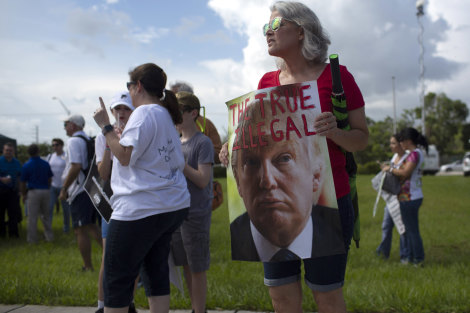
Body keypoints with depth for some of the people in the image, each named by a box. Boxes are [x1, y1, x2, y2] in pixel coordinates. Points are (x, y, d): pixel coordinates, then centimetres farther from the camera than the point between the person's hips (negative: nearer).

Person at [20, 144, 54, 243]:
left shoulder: (26, 166, -6)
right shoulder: (46, 164, 4)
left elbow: (23, 183, -3)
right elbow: (50, 179, 9)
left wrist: (23, 195, 9)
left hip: (33, 192, -4)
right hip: (45, 191, 4)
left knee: (32, 216, 3)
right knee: (46, 215, 16)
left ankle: (32, 238, 7)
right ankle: (49, 236, 19)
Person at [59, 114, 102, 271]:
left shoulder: (74, 141, -11)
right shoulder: (89, 140, 16)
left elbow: (76, 167, -22)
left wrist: (64, 189, -15)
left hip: (80, 191, -9)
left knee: (81, 230, -3)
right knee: (91, 226, 19)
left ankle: (88, 267, 1)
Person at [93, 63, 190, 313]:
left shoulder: (144, 113, -10)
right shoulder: (166, 116, 18)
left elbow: (124, 156, -18)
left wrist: (105, 126, -8)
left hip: (141, 210, -9)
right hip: (174, 206, 10)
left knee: (117, 279, 0)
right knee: (156, 271, 13)